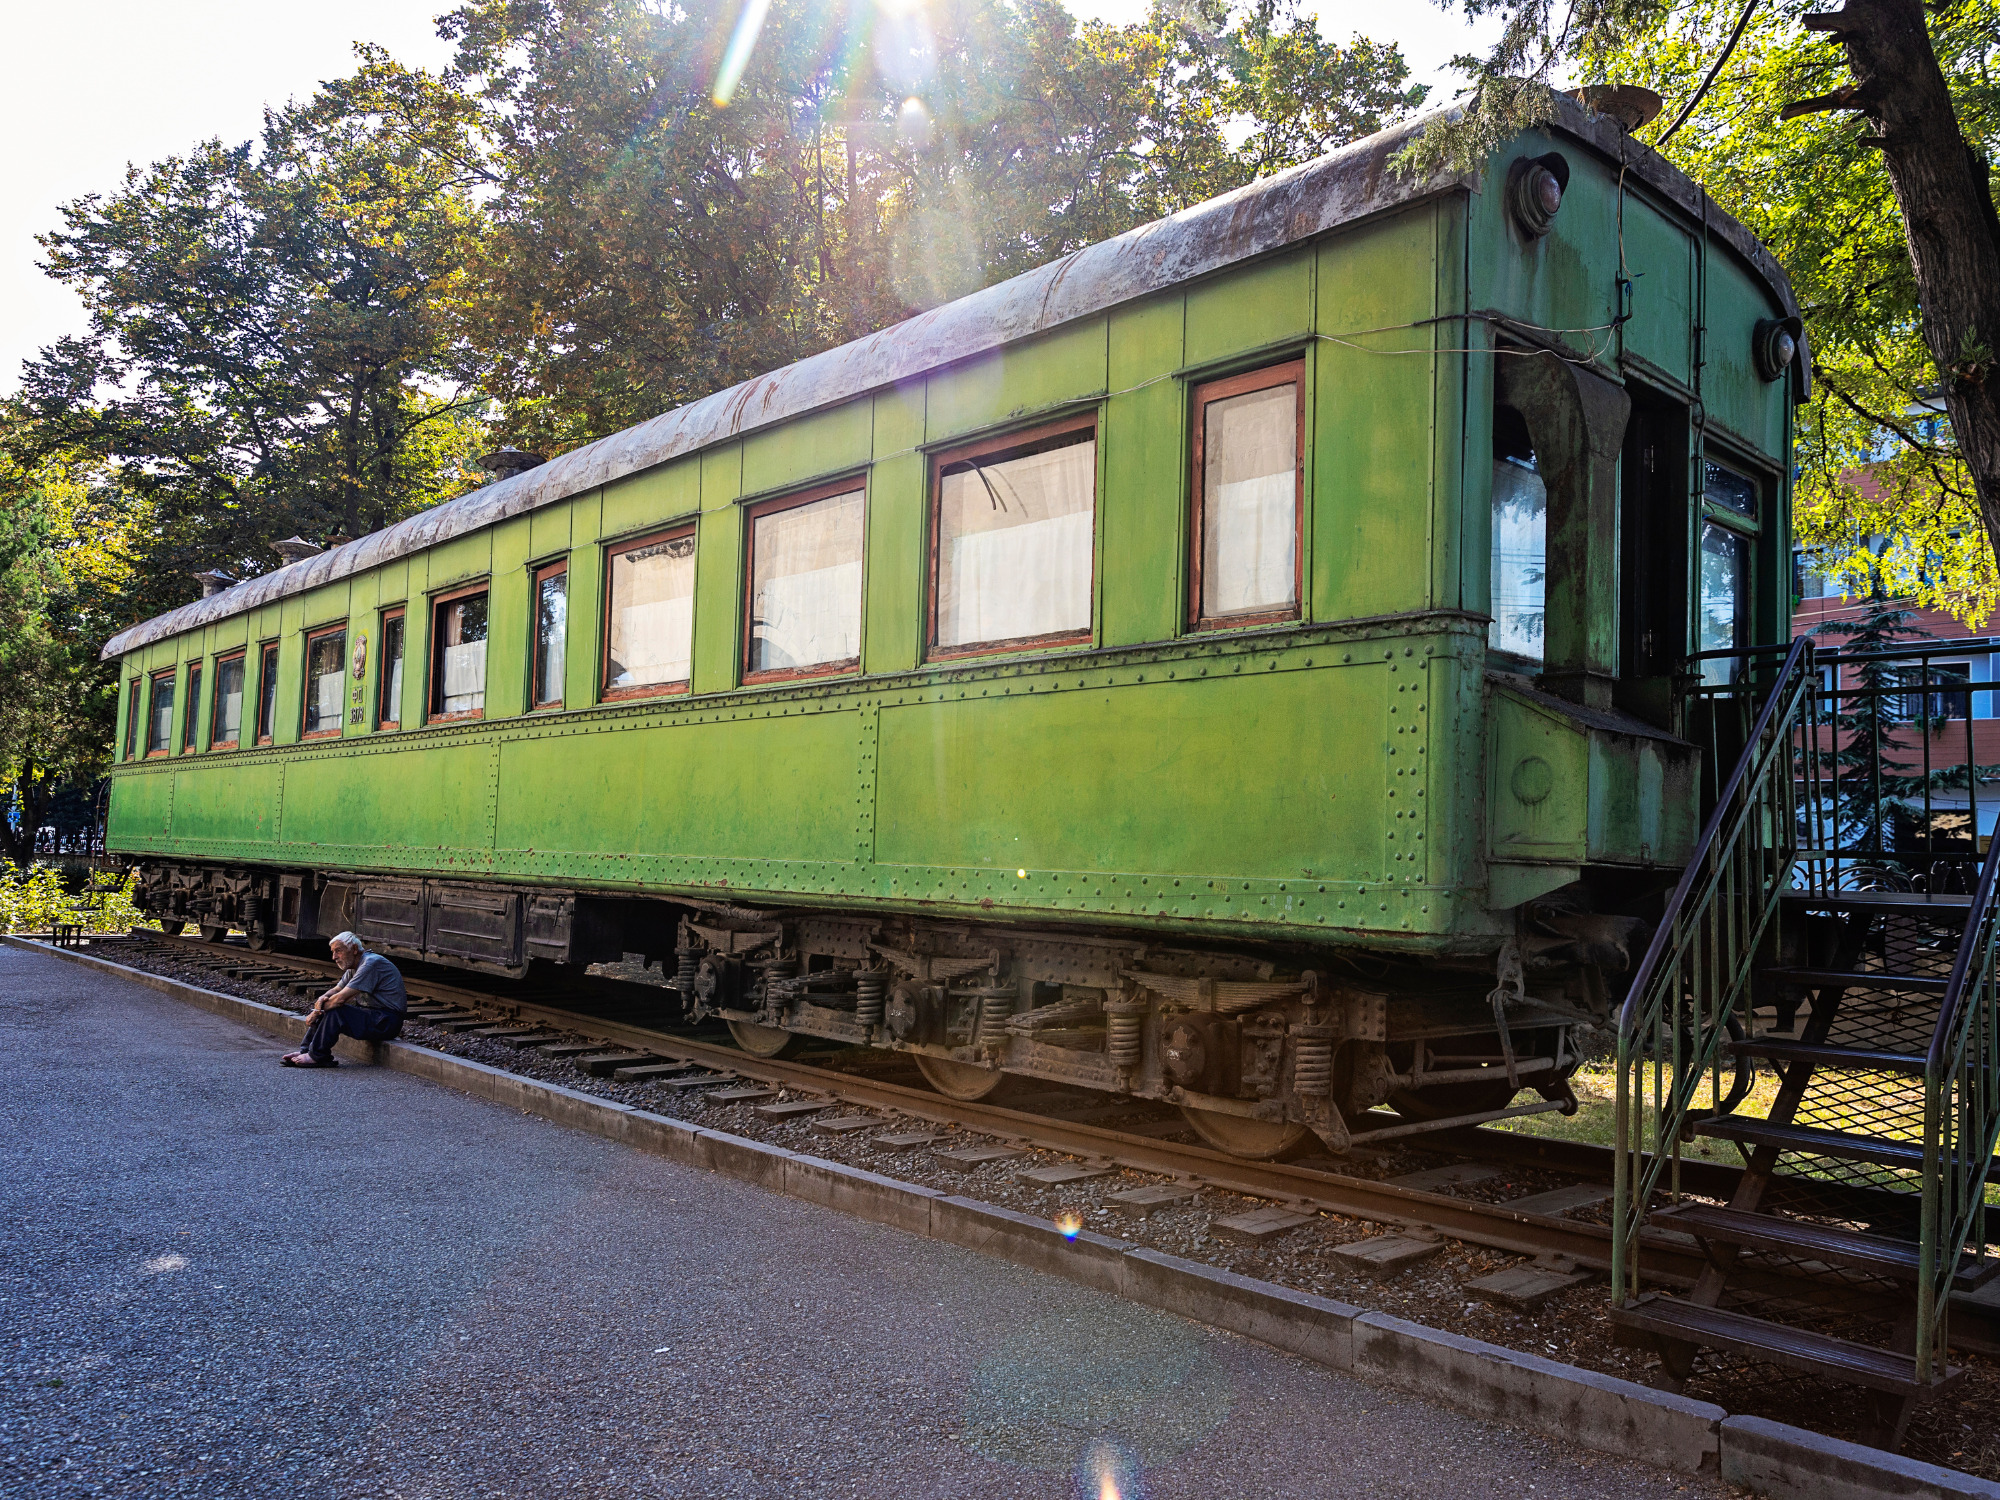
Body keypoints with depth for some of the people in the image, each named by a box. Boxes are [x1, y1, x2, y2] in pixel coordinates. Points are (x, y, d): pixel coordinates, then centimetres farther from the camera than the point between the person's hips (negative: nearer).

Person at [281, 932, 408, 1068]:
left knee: (335, 1012, -22)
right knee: (327, 1006, 6)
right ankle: (306, 1051, 4)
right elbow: (335, 991, 16)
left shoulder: (370, 963, -19)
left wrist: (315, 1012, -10)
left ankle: (317, 1056, -9)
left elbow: (341, 998, -22)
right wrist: (322, 999, -7)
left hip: (386, 1022, -10)